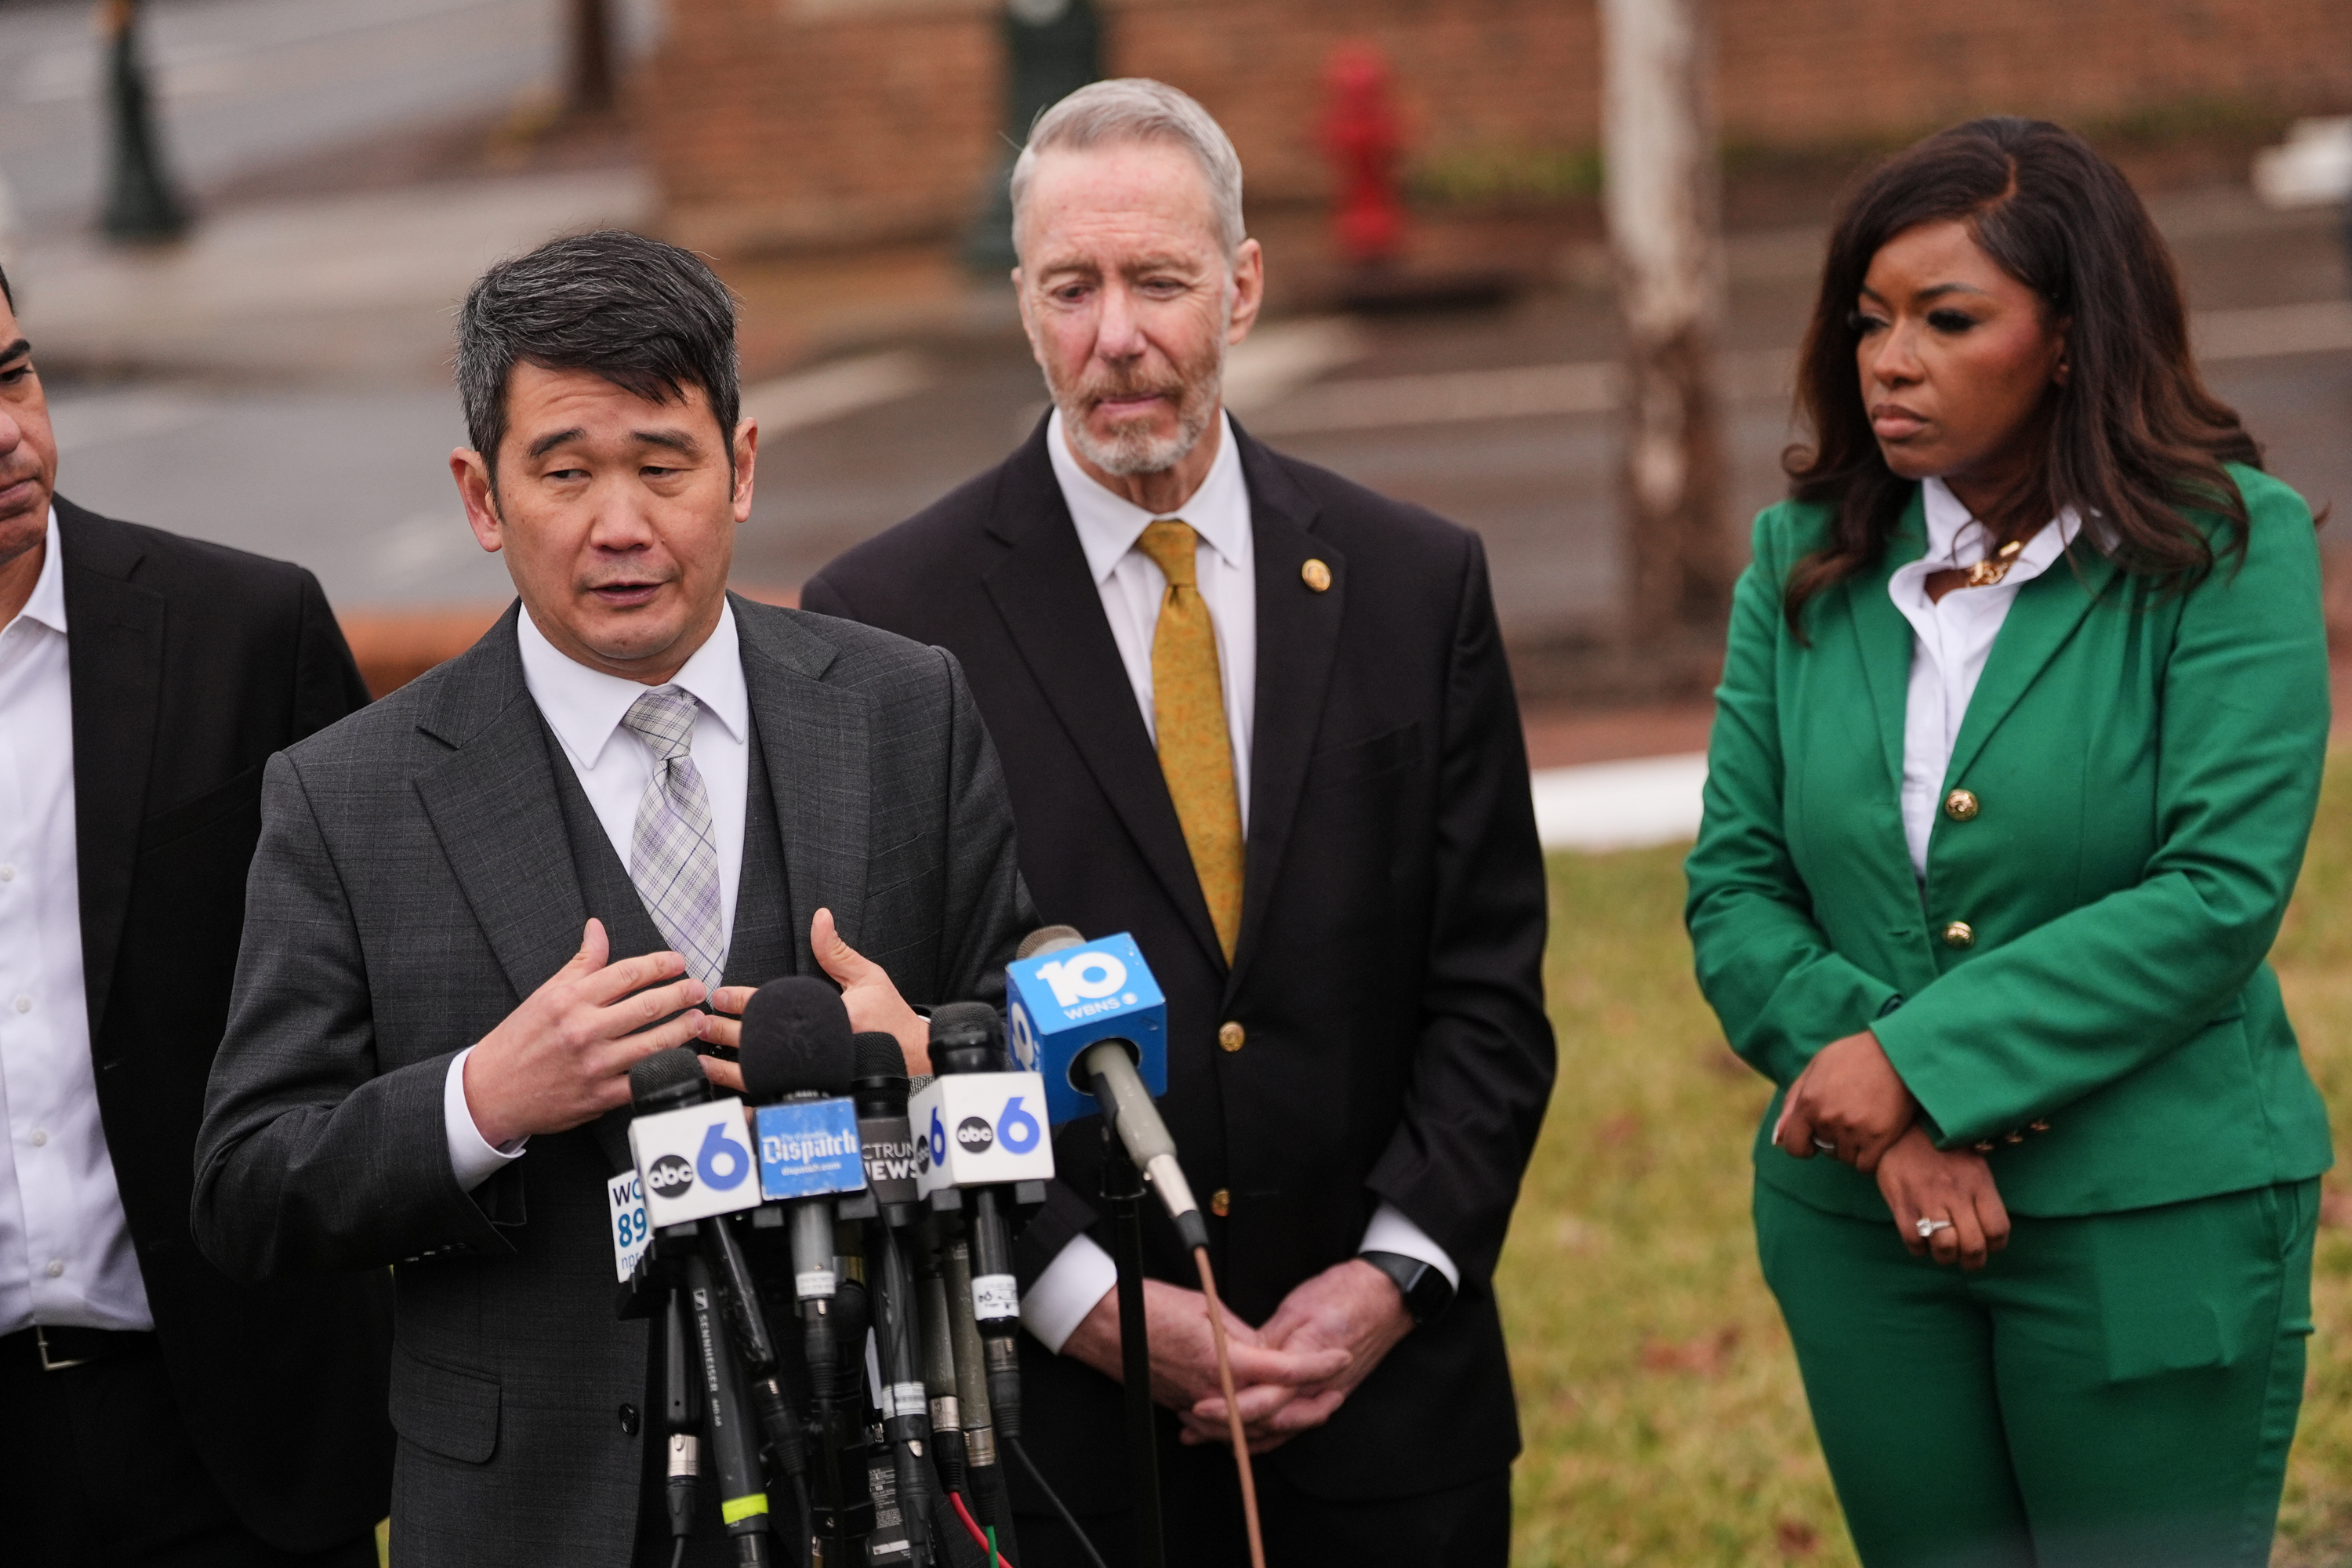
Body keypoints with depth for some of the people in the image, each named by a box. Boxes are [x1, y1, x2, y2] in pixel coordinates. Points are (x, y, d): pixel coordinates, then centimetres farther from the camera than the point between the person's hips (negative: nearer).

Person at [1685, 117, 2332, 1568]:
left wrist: (1923, 1059, -18)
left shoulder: (2228, 549, -7)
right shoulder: (1806, 561, 5)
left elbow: (2221, 893, -15)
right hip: (1862, 1223, 4)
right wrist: (1887, 1116, -14)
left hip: (2153, 1225, -4)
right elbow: (1734, 886, 2)